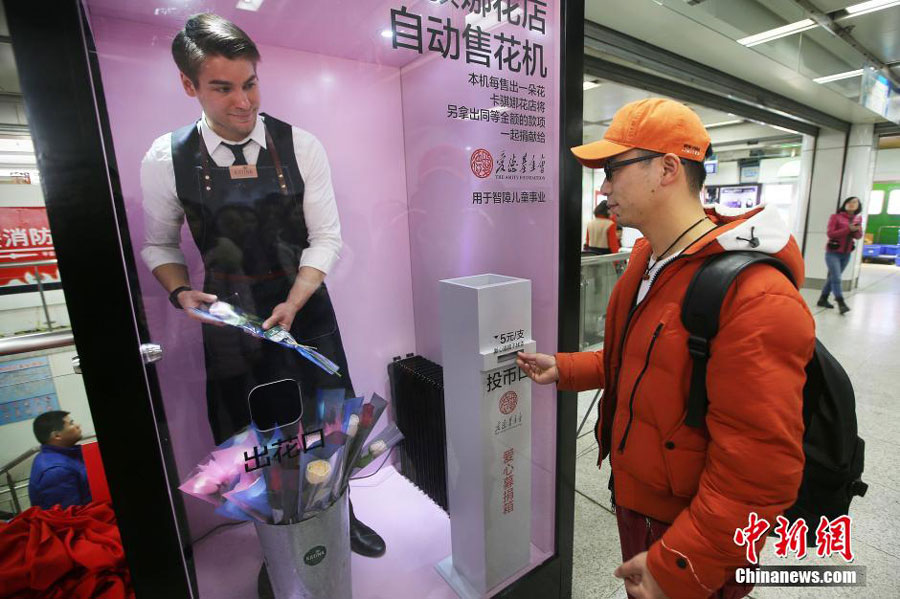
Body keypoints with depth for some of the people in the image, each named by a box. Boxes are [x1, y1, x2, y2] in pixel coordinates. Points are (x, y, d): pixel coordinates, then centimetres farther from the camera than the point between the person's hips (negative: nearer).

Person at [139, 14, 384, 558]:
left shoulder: (301, 146, -6)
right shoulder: (166, 159, -4)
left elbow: (326, 237, -7)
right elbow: (158, 244, 9)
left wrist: (292, 304, -18)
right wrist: (181, 293, -11)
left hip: (304, 309, 0)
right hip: (228, 319, 1)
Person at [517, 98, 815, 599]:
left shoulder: (756, 300, -29)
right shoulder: (647, 258, 0)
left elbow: (760, 471, -28)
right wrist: (563, 369, 2)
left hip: (692, 543, -7)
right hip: (632, 496, 7)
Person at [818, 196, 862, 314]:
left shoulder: (858, 219, 10)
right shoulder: (835, 217, -6)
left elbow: (859, 236, 7)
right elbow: (830, 233, -14)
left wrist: (856, 230, -13)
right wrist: (848, 229, -22)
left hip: (847, 254, 6)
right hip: (833, 252, -6)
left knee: (832, 277, 11)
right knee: (836, 278, -12)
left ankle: (822, 300, 20)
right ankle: (841, 304, -14)